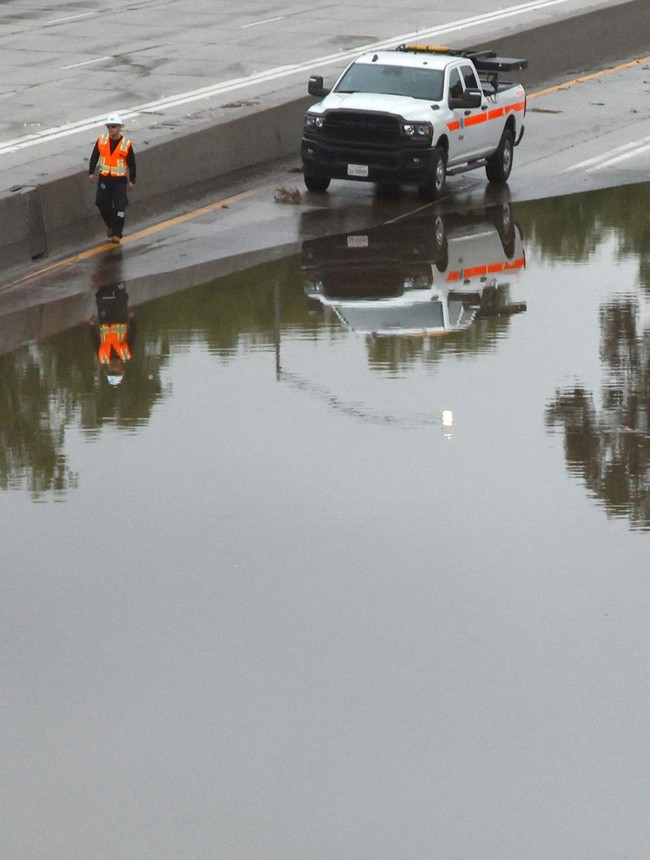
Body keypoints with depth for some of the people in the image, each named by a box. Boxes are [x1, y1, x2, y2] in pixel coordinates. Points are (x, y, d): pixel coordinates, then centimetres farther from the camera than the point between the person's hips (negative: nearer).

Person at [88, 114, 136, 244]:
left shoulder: (126, 145, -7)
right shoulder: (101, 141, 0)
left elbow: (131, 164, 0)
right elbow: (94, 157, 8)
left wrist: (131, 180, 1)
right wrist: (91, 172, 2)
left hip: (120, 180, -3)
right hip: (104, 179, 3)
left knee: (119, 208, -6)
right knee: (103, 204, 4)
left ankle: (117, 234, -1)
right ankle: (110, 225, 31)